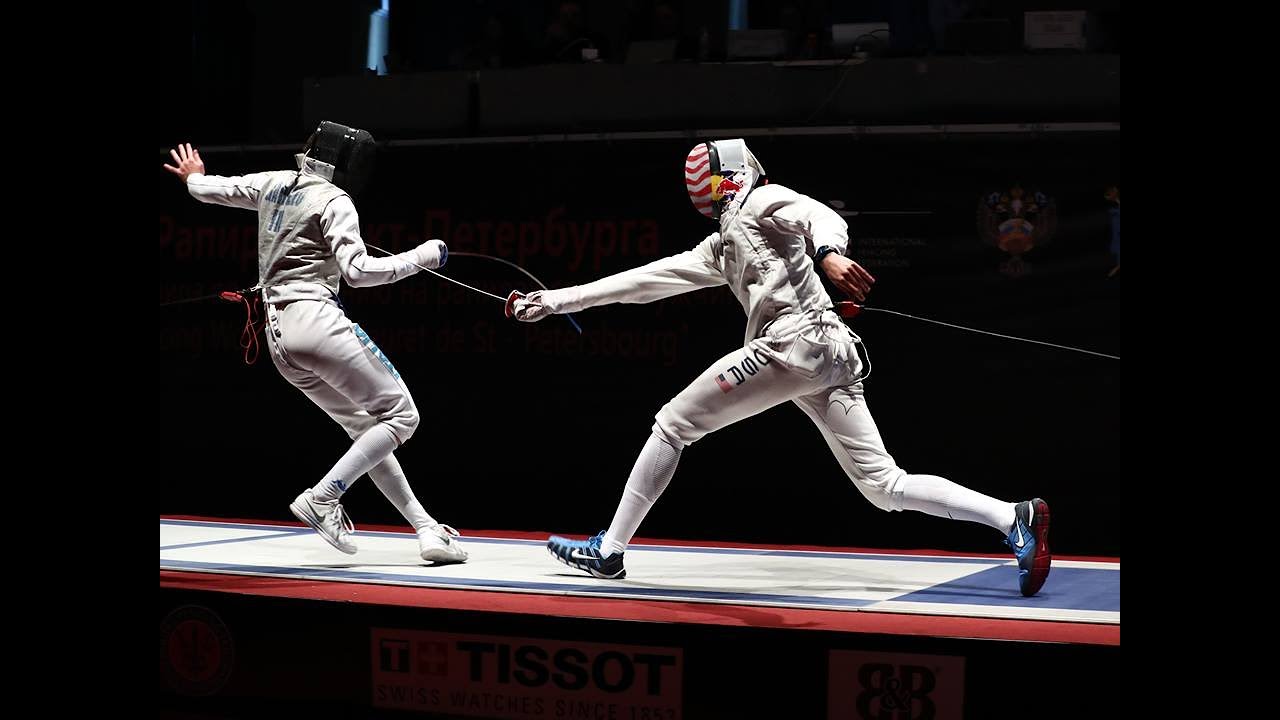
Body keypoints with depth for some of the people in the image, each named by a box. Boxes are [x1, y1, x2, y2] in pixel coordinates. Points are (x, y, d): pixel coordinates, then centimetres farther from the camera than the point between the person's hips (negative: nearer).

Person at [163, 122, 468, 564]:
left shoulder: (273, 184, 13)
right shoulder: (333, 201, -8)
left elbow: (212, 190, 26)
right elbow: (357, 272, -19)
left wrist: (193, 179, 49)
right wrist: (424, 256, -9)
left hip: (278, 334, 9)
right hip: (315, 320, -9)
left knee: (366, 429, 13)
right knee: (400, 418, -3)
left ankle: (426, 528, 9)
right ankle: (322, 499, -8)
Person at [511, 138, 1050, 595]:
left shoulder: (760, 201, 7)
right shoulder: (722, 244, 31)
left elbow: (820, 216, -14)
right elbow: (646, 279, 31)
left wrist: (829, 253, -38)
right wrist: (554, 301, 29)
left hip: (796, 342, -9)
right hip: (831, 356, 9)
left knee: (673, 425, 3)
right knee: (886, 487, 3)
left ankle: (609, 550, 9)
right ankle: (1016, 519, -7)